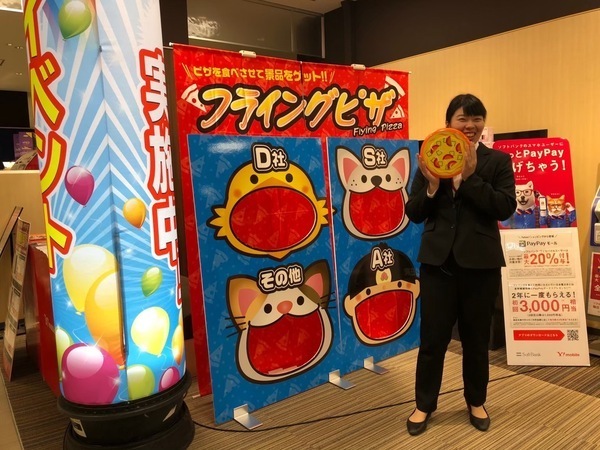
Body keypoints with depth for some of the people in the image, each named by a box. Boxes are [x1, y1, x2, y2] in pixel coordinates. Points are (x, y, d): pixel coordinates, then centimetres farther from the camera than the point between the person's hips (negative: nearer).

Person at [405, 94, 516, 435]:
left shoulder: (498, 161, 1)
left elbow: (506, 208, -13)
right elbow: (414, 214, 0)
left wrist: (470, 177, -19)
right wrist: (432, 185, -18)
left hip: (480, 262, 0)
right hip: (438, 261, 1)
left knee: (477, 338, 15)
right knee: (433, 337, 8)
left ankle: (476, 402, 37)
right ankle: (425, 405, 27)